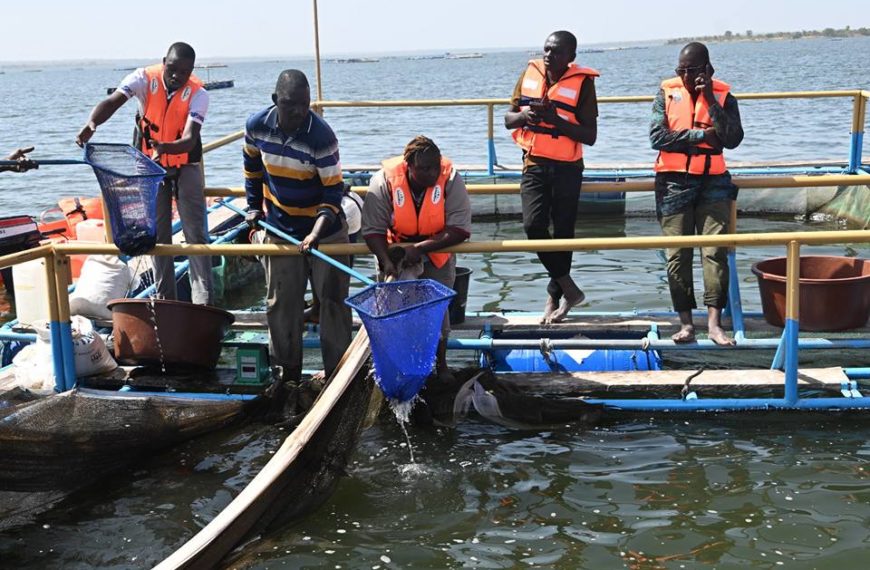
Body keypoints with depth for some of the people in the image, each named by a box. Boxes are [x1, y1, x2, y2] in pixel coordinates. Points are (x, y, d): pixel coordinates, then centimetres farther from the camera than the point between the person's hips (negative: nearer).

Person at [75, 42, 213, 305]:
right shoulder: (145, 78, -18)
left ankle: (204, 300, -4)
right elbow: (112, 101, -33)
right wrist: (92, 123, -53)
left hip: (185, 164, -2)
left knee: (196, 232, -7)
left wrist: (165, 147, -53)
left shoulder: (198, 93, -21)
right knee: (158, 234, 6)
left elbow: (190, 139, -33)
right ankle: (165, 299, 15)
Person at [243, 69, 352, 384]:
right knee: (281, 302, 10)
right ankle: (289, 369, 23)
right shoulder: (257, 125, -12)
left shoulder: (321, 136, -25)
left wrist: (317, 233, -34)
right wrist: (254, 207, 10)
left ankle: (336, 369, 14)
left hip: (323, 228, -3)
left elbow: (333, 192, -23)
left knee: (332, 299, 2)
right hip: (279, 228, 4)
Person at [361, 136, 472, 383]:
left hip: (438, 251, 1)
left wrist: (420, 248, -33)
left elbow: (460, 229, -27)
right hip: (398, 250, 0)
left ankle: (441, 363, 25)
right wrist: (386, 261, -34)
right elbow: (373, 229, -19)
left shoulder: (451, 179, -25)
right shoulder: (384, 181, -25)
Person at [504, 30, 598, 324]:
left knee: (563, 232, 4)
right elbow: (508, 118, 12)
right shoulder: (529, 73, 4)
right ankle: (569, 289, 2)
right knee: (533, 225, -12)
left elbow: (590, 136, -10)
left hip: (567, 168, -3)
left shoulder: (582, 82, -8)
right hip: (534, 164, 3)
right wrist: (525, 116, -11)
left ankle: (554, 296, 19)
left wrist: (556, 120, -23)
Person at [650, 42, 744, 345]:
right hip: (674, 181, 0)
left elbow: (733, 139, -9)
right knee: (677, 254, 0)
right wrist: (701, 134, -8)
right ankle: (686, 323, 6)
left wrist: (710, 101, -13)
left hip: (713, 181, 0)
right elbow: (657, 137, -7)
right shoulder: (667, 92, 4)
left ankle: (714, 323, -6)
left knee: (715, 251, -7)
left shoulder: (723, 95, 4)